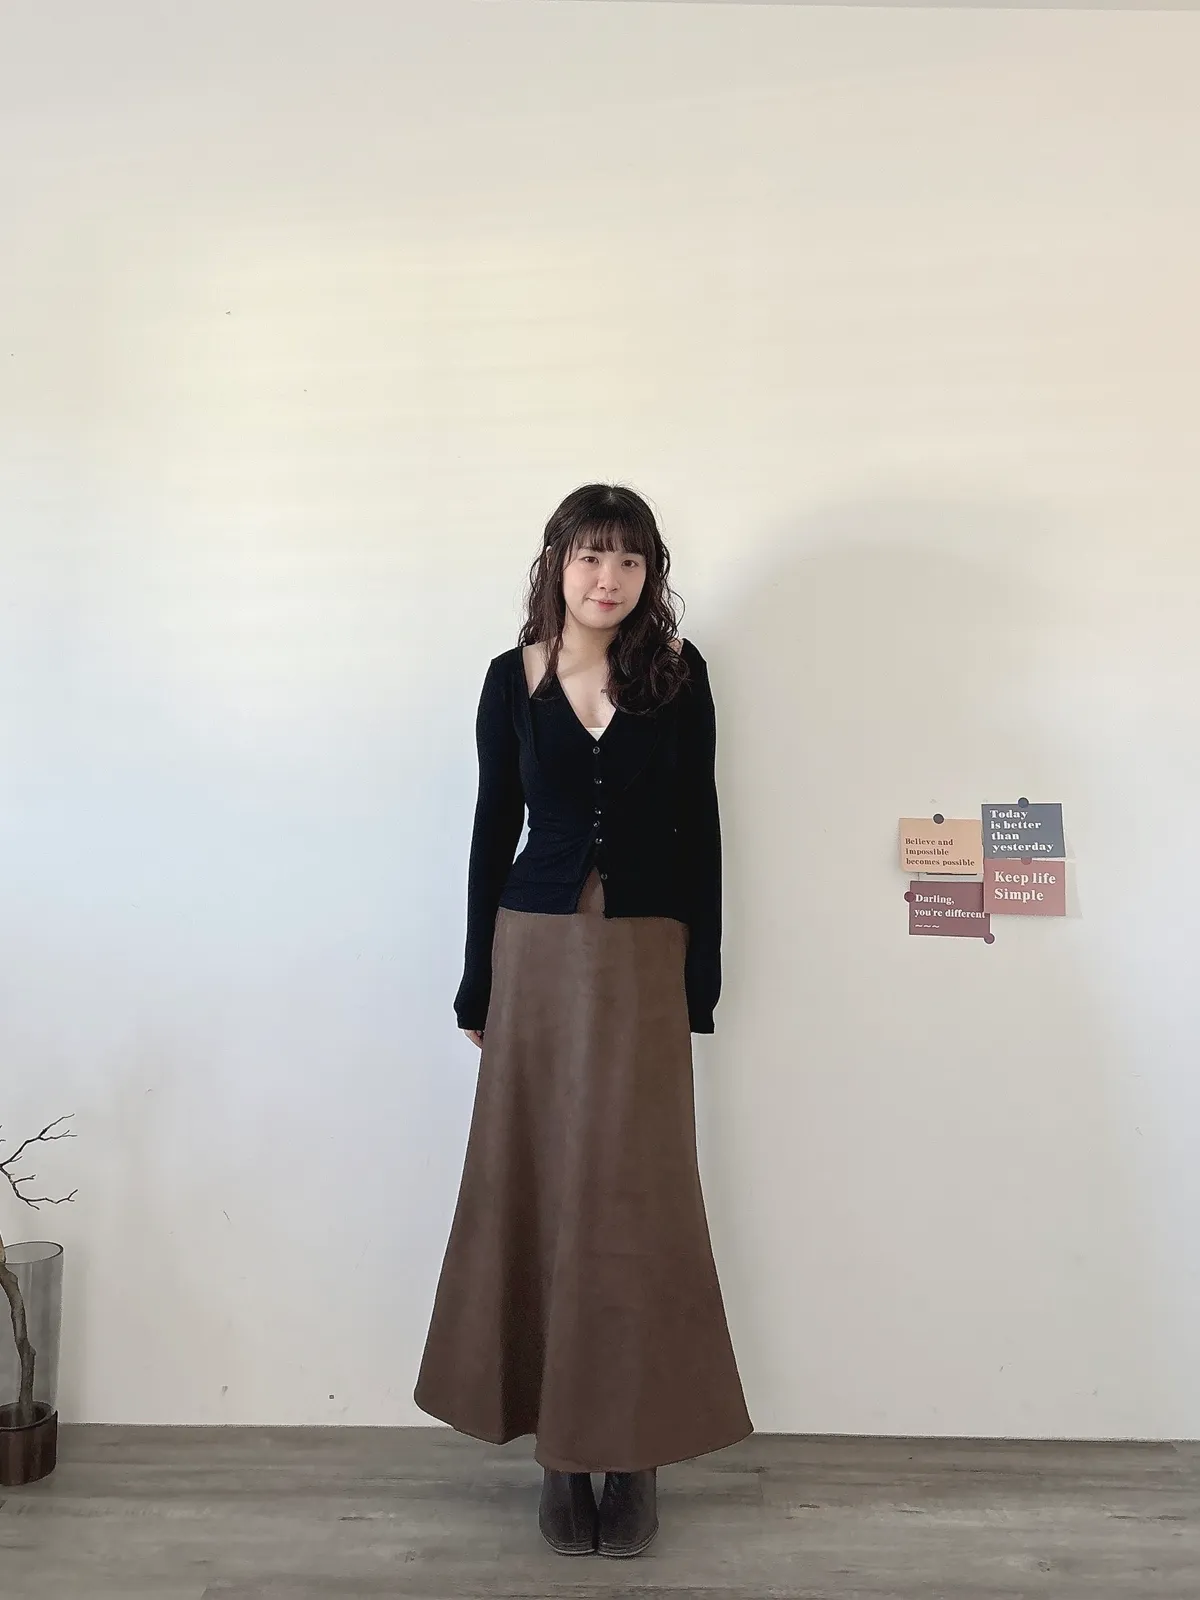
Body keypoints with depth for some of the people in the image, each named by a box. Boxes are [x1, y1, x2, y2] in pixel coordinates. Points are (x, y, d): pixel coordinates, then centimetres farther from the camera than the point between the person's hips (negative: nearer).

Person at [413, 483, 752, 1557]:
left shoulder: (678, 674, 1)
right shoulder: (513, 678, 3)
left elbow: (699, 831, 2)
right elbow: (493, 832, 6)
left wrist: (701, 984, -1)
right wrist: (477, 988, 5)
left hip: (645, 960, -1)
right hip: (538, 954, 1)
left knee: (637, 1202, 3)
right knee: (538, 1194, 6)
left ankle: (633, 1451, 18)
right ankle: (560, 1452, 20)